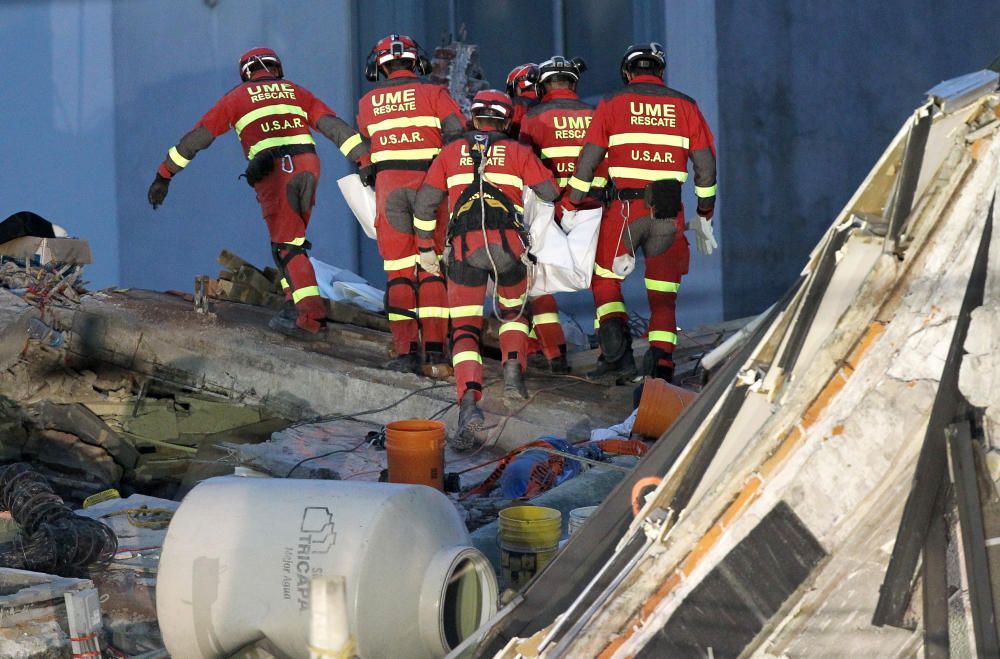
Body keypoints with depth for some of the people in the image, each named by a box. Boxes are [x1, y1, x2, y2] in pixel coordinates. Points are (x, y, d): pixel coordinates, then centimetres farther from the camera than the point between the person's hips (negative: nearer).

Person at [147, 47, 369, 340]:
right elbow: (334, 126, 11)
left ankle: (312, 317, -11)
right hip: (308, 169, 3)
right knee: (290, 239, 18)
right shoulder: (298, 93, 24)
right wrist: (365, 161, 4)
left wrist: (164, 175, 25)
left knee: (286, 246, -2)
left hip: (273, 174, -3)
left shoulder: (236, 98, 18)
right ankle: (295, 306, 12)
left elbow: (197, 137, 19)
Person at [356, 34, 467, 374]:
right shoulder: (433, 94, 3)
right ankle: (435, 352, -4)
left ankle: (406, 351, -3)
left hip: (388, 185, 1)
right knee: (432, 270, 3)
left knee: (398, 272, 4)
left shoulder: (367, 103, 13)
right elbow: (458, 133, -7)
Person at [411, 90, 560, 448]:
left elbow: (424, 203, 16)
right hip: (508, 244, 0)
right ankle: (513, 371, 6)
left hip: (463, 246, 0)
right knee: (514, 311, 27)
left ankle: (469, 402, -20)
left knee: (465, 327, 1)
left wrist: (426, 246, 26)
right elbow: (552, 193, 11)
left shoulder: (451, 152, 18)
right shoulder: (518, 152, 14)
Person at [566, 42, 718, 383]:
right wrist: (704, 217, 19)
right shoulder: (685, 106, 10)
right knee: (663, 294, 11)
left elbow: (587, 161, 2)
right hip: (670, 213, 2)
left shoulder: (612, 105, 5)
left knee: (605, 279, 15)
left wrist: (571, 208, 9)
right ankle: (662, 365, -2)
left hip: (626, 207, -2)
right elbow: (705, 166, 10)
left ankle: (617, 354, -3)